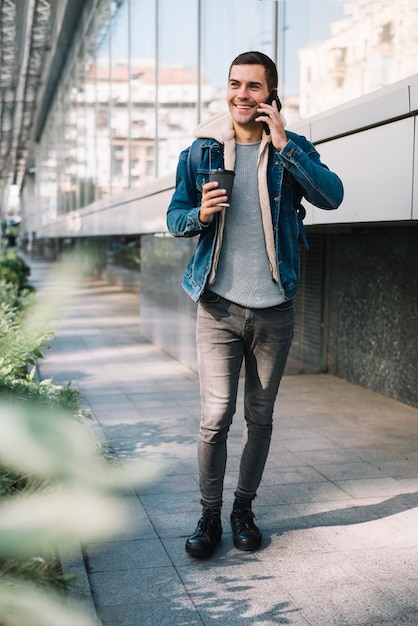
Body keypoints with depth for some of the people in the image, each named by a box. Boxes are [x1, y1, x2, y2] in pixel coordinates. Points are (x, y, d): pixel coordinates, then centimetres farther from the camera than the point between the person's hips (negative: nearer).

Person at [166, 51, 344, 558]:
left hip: (274, 308, 1)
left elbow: (331, 196, -13)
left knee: (260, 417, 9)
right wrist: (200, 215, -13)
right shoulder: (202, 150, 6)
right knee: (216, 416, -6)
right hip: (219, 307, 0)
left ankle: (244, 510, 26)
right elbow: (174, 218, 9)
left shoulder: (292, 149, 4)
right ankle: (209, 515, 12)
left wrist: (282, 144, -17)